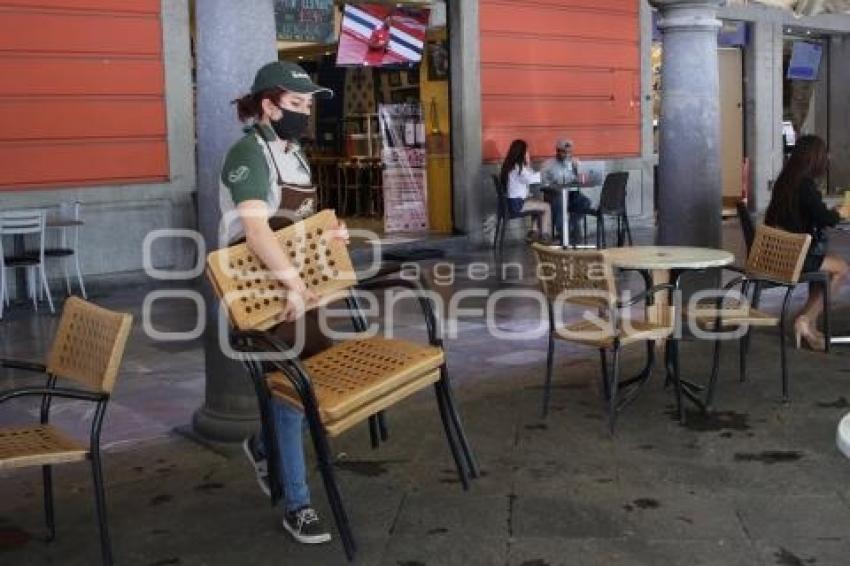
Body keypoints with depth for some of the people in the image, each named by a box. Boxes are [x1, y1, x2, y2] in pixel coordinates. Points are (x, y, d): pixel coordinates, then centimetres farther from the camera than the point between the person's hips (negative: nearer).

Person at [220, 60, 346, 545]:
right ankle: (297, 505, 5)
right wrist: (294, 282, -37)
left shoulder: (293, 152, 10)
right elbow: (255, 228, -32)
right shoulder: (248, 153, -18)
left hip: (301, 287, 9)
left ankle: (264, 445, 37)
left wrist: (332, 231, 6)